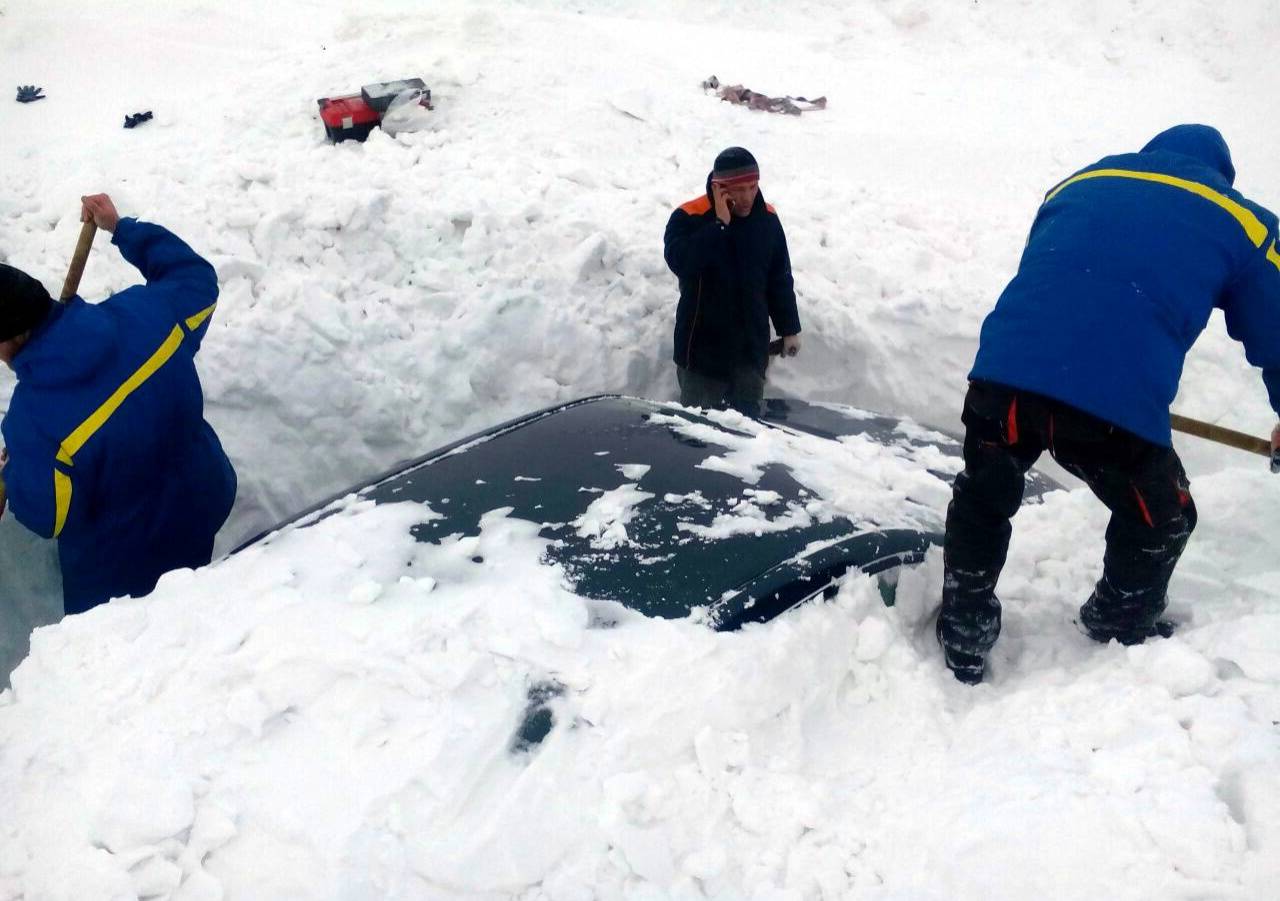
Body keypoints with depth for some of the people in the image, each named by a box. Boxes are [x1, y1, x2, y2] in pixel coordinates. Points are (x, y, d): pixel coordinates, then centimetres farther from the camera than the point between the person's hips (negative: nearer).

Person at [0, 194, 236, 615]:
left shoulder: (34, 419, -36)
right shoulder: (145, 314, -23)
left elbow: (48, 517, -21)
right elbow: (196, 277, 0)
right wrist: (121, 228, 7)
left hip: (116, 570, -5)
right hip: (199, 503, 5)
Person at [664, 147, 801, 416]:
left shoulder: (767, 219, 2)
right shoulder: (689, 217, -12)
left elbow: (780, 279, 11)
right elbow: (680, 262, -30)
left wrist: (789, 329, 13)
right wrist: (719, 224, -27)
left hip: (752, 346, 4)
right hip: (703, 346, -4)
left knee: (747, 419, 12)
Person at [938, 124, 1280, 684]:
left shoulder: (1079, 182, 27)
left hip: (1003, 372, 3)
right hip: (1118, 401, -3)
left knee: (982, 498, 30)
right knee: (1160, 523, 27)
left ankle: (964, 638, 39)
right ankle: (1120, 633, 47)